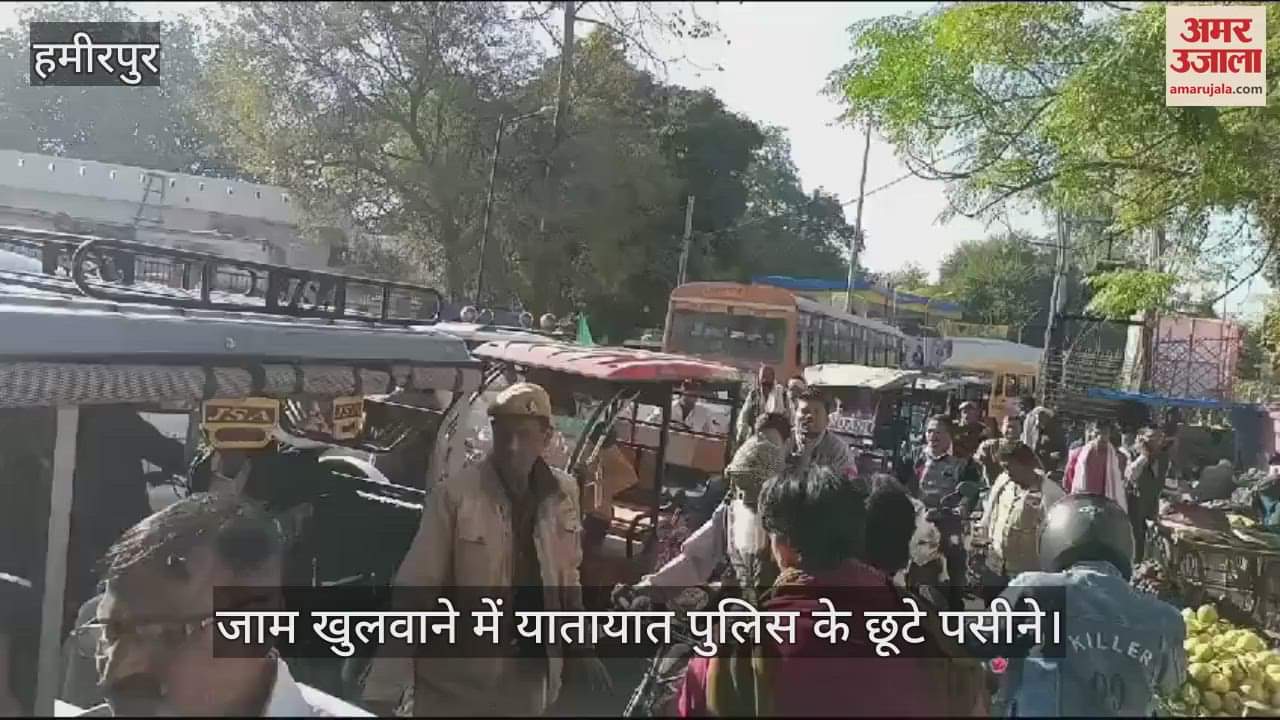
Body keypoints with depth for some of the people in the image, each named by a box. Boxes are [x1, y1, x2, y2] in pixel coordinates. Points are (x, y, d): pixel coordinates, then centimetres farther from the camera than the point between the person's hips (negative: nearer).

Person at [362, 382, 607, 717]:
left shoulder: (563, 492, -3)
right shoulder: (454, 494, -17)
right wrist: (385, 685, -21)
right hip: (456, 682, -4)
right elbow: (414, 586, -18)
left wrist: (580, 647, 11)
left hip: (529, 676, 4)